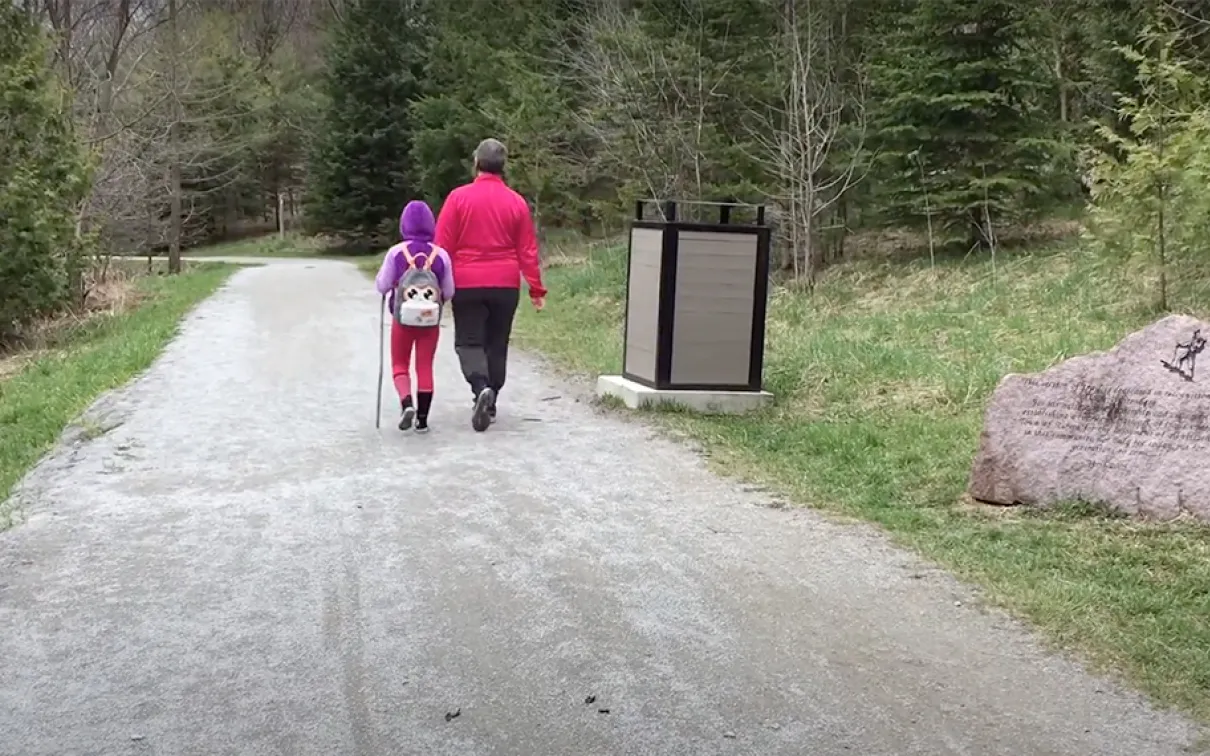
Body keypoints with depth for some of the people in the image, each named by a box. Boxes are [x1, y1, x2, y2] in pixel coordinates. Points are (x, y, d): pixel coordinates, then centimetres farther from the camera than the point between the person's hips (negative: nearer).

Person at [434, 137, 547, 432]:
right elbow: (528, 251, 2)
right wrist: (536, 289, 7)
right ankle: (489, 405, 20)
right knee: (497, 344, 13)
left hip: (467, 284, -2)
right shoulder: (516, 202, 1)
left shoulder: (458, 197, -5)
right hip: (506, 285, 2)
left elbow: (443, 245, -4)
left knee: (468, 341, 4)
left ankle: (482, 388, -22)